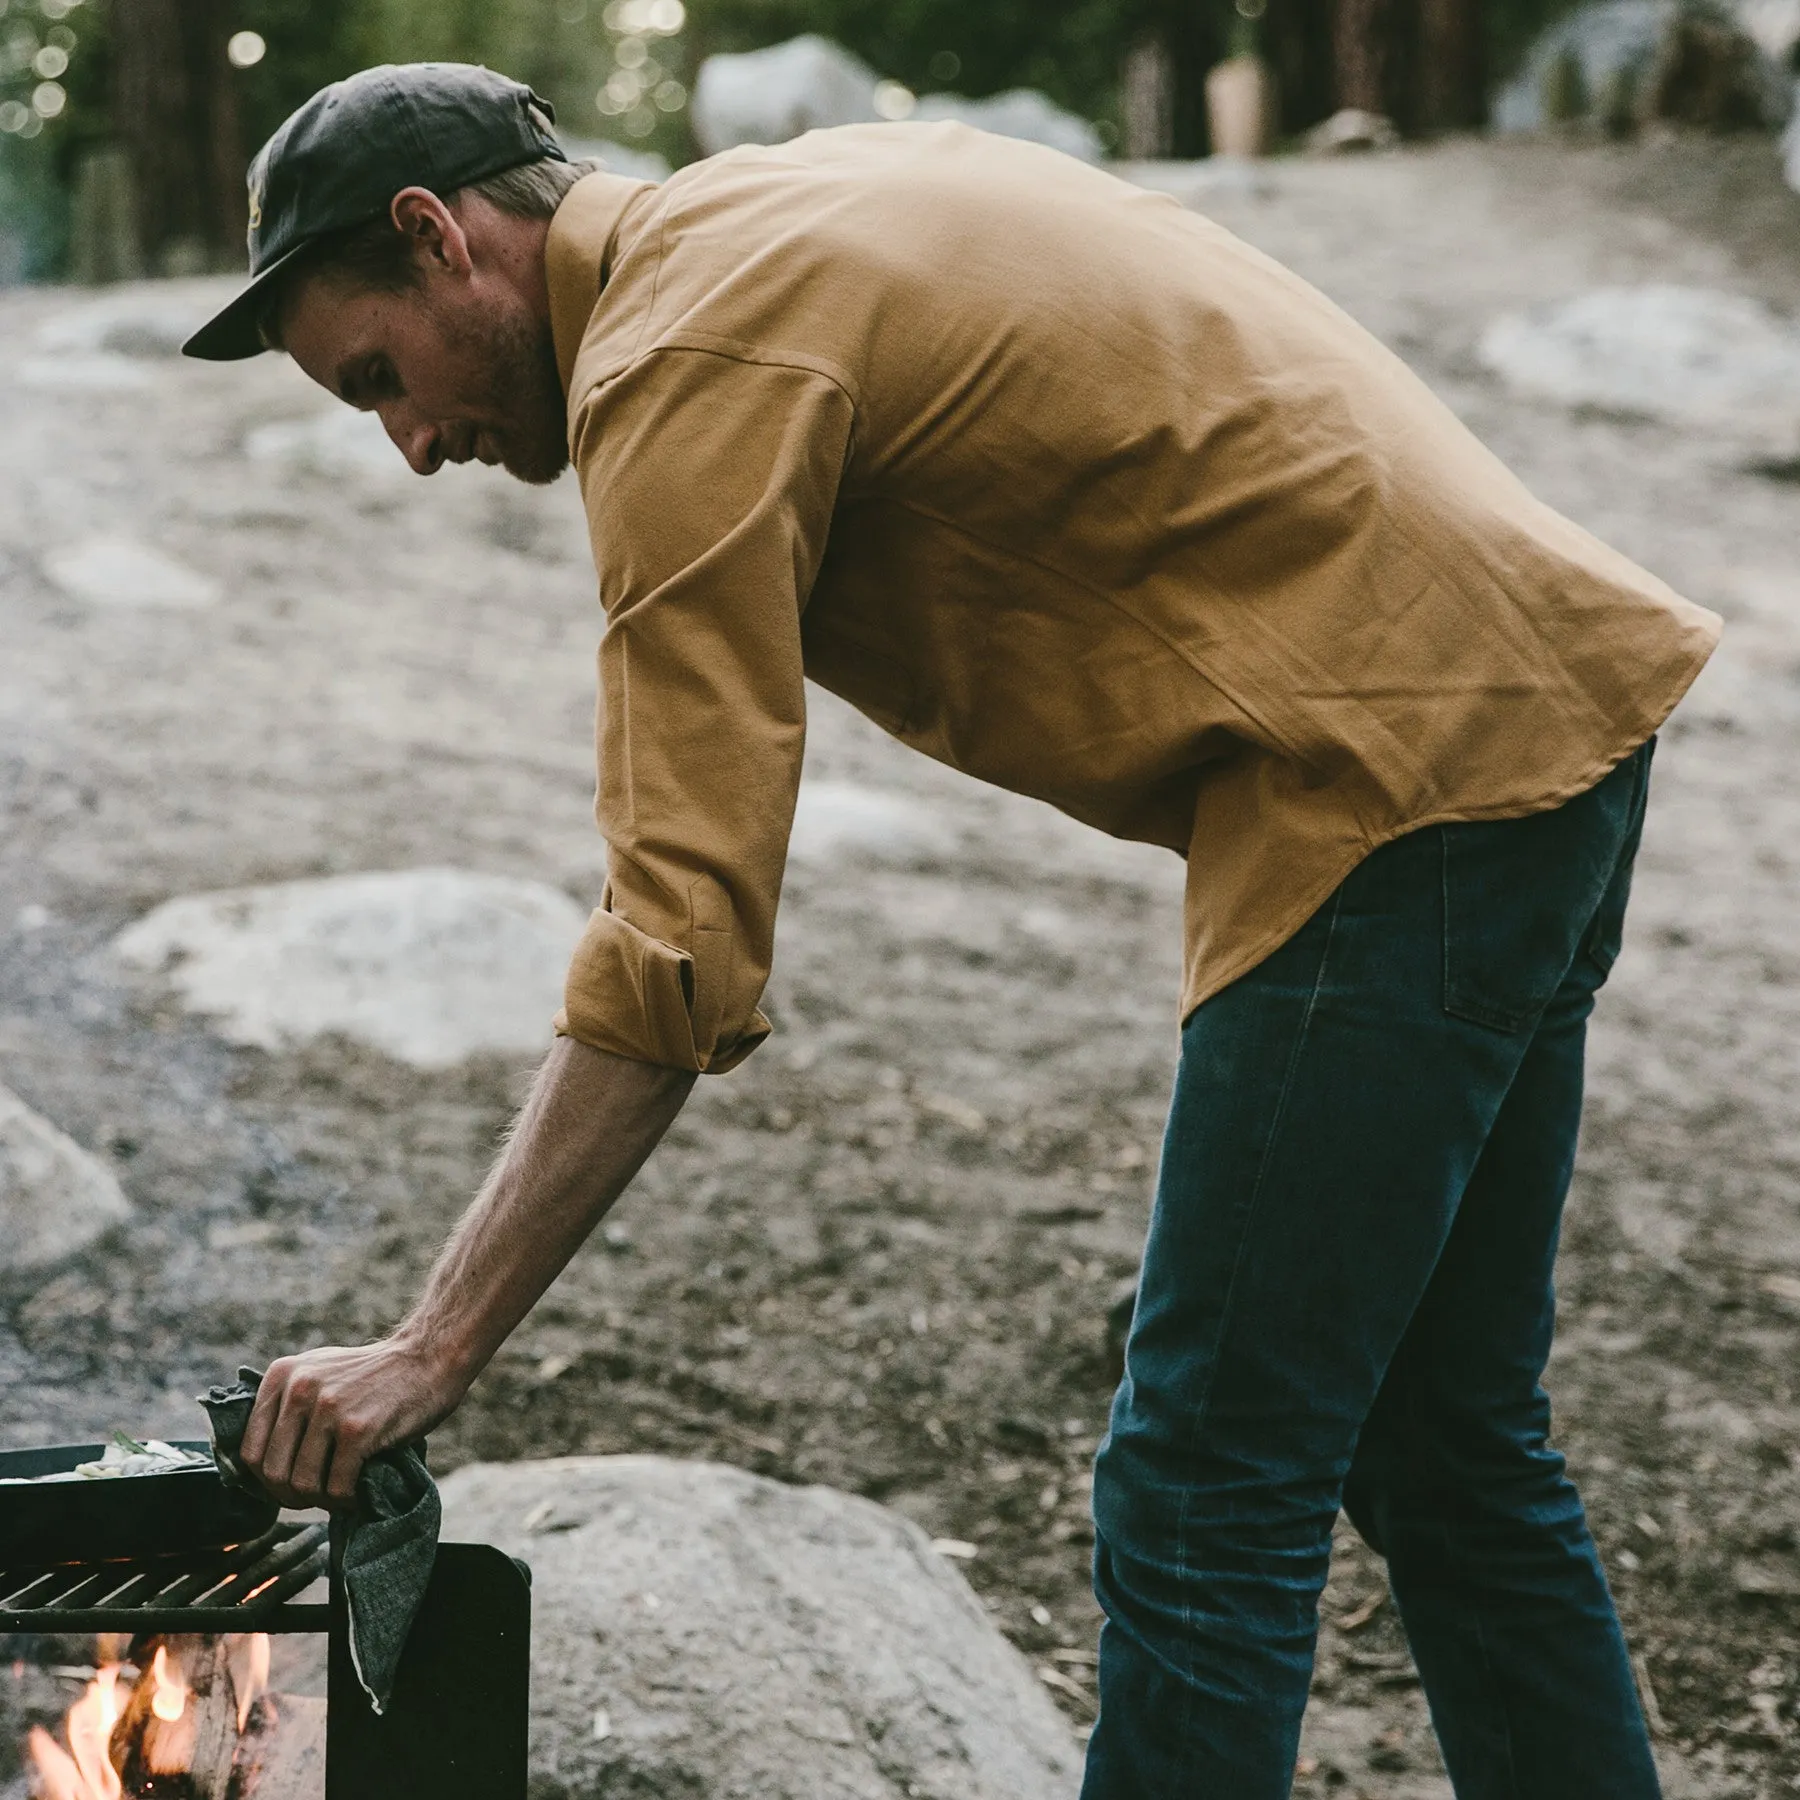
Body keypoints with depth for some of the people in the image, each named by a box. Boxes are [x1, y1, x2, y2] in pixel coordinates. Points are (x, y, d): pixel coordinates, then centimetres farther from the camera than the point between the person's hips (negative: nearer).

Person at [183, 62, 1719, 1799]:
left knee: (1202, 1508, -6)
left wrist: (433, 1349, -16)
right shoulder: (802, 200, 17)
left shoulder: (684, 358, -12)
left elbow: (679, 942, -19)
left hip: (1412, 774, -10)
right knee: (1444, 1456, 18)